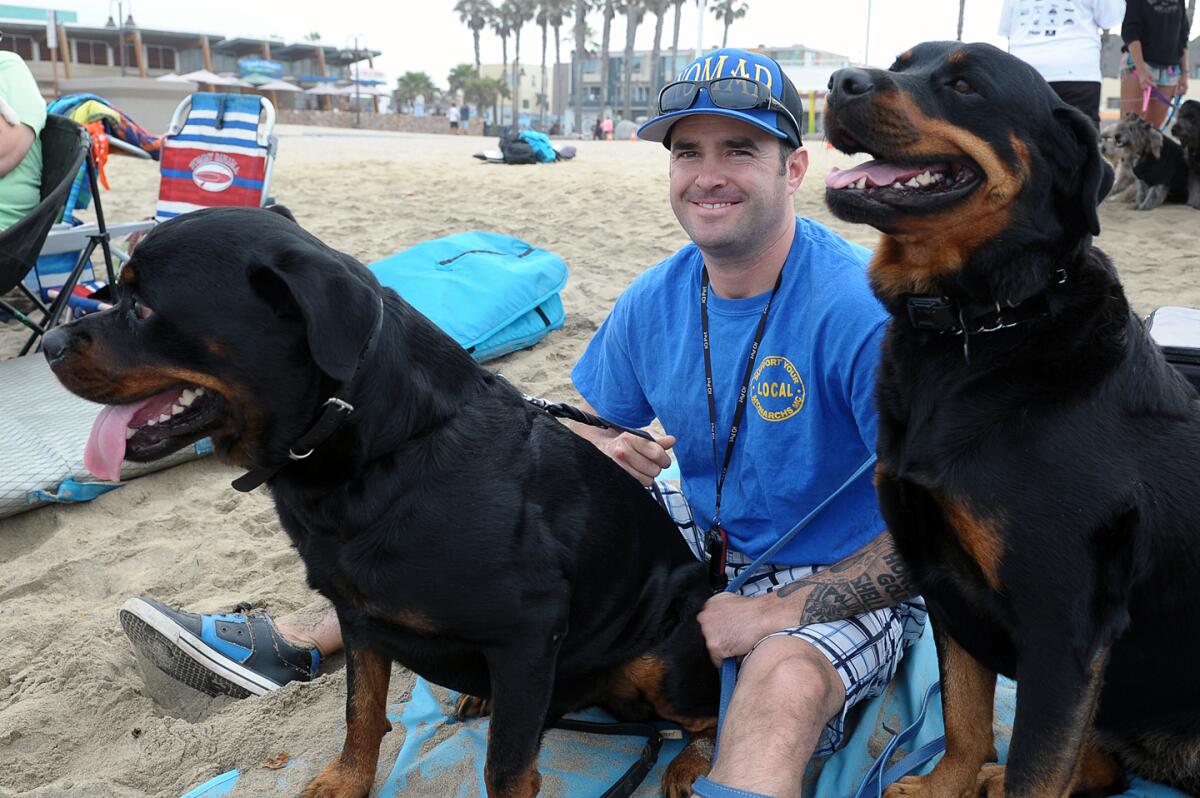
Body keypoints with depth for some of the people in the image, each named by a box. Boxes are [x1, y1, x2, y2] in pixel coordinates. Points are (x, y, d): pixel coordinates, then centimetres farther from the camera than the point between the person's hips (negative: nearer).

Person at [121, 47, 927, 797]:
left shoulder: (866, 313, -24)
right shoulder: (656, 302, -4)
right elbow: (590, 427, 7)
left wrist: (773, 612, -26)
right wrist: (602, 456, -18)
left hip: (843, 585, -6)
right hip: (707, 538, 6)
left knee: (782, 681, -40)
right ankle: (296, 639, -1)